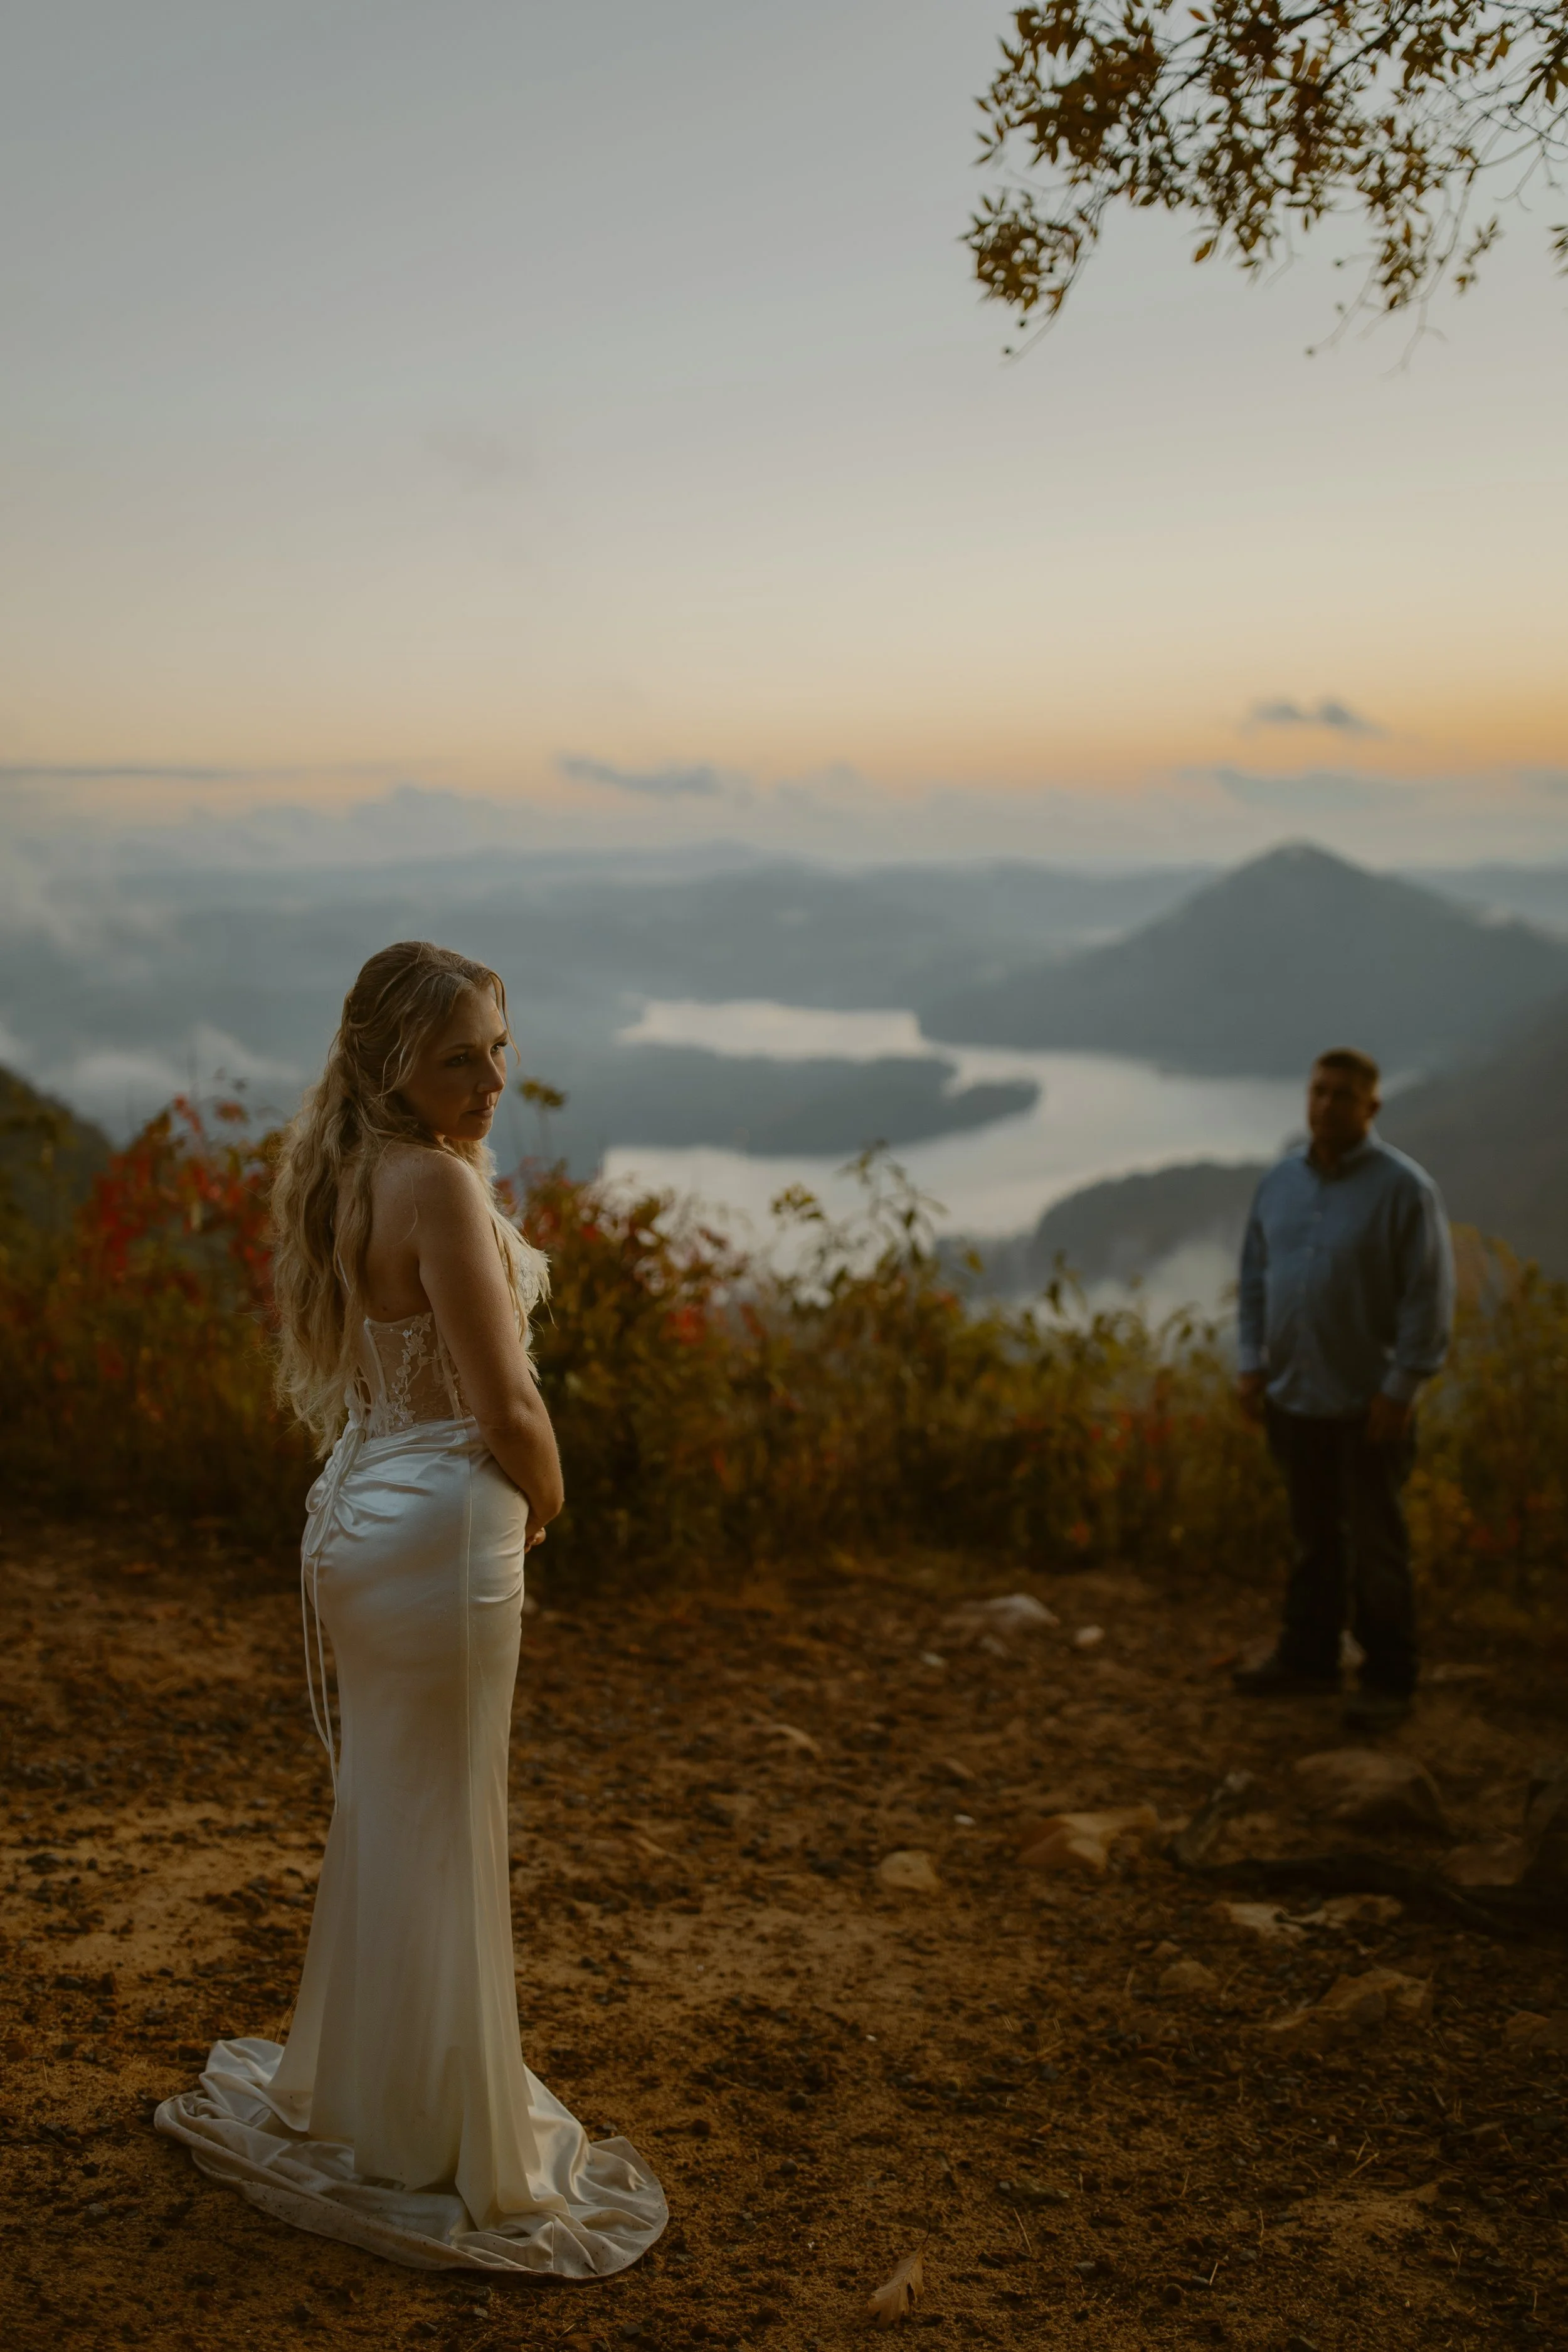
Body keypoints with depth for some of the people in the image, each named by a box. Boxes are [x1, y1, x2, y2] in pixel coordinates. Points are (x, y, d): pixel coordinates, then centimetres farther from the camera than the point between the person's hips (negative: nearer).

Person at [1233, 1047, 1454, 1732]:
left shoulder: (1403, 1188, -11)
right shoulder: (1280, 1181, 6)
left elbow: (1429, 1297, -12)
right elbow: (1255, 1276, 13)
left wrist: (1400, 1388, -15)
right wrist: (1251, 1362, 6)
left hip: (1367, 1405, -5)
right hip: (1293, 1396, 5)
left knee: (1376, 1547, 4)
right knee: (1312, 1537, 16)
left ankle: (1388, 1680, 14)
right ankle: (1307, 1656, 28)